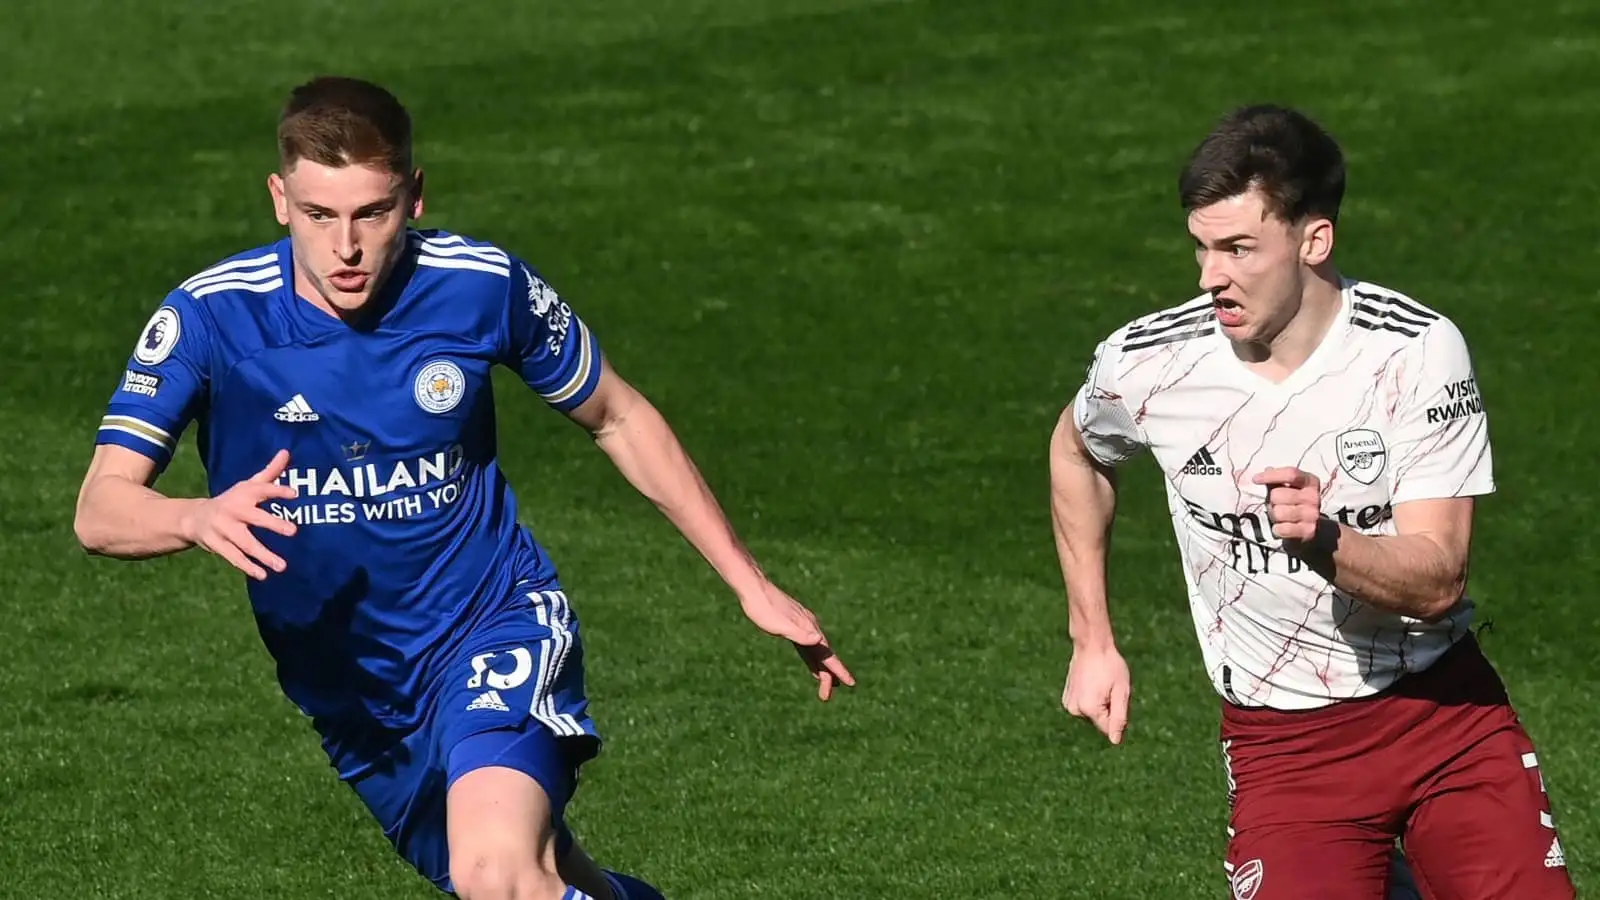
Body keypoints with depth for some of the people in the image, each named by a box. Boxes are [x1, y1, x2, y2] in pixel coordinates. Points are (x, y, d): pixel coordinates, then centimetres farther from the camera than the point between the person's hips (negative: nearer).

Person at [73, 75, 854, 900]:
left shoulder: (484, 288, -12)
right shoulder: (209, 318, -15)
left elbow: (620, 421, 5)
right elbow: (101, 510, -21)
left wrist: (750, 585, 4)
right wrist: (203, 517, -44)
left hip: (493, 625, -3)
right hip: (345, 690, 3)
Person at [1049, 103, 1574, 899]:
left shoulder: (1418, 349, -14)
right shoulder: (1145, 365, -10)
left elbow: (1437, 581, -19)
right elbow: (1077, 449, 15)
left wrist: (1324, 542, -38)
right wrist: (1091, 640, 15)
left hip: (1446, 710, 0)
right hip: (1280, 738, 0)